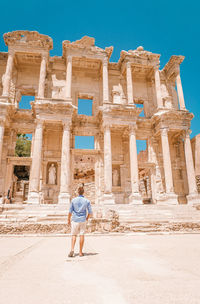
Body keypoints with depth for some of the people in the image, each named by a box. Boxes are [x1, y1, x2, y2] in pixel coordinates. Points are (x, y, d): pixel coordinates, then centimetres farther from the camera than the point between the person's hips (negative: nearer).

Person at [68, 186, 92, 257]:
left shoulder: (73, 200, -5)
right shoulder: (87, 201, -3)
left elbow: (70, 212, -3)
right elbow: (90, 212, -2)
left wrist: (69, 220, 9)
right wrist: (86, 218, 15)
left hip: (75, 220, 0)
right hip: (83, 220, 0)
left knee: (74, 235, 8)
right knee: (82, 236, 6)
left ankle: (72, 250, -9)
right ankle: (80, 252, 12)